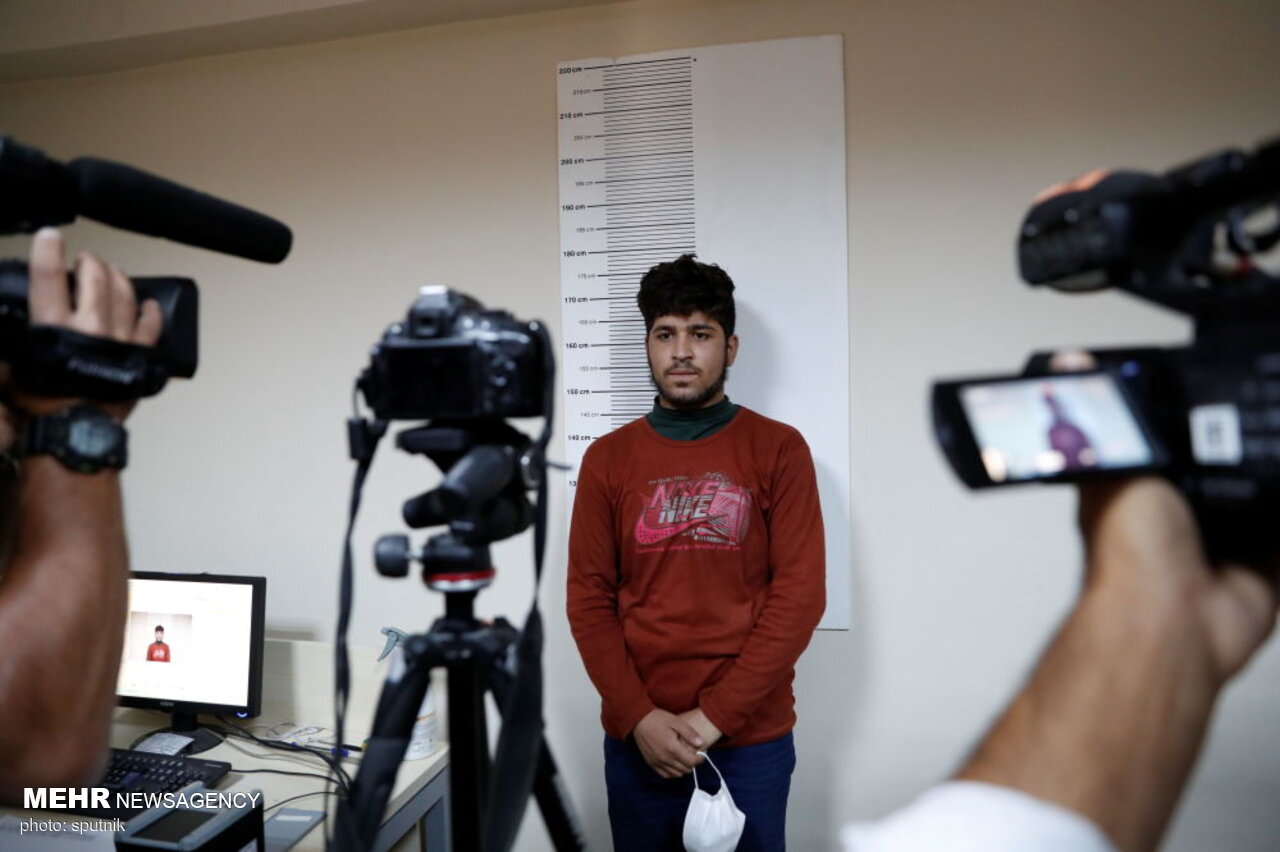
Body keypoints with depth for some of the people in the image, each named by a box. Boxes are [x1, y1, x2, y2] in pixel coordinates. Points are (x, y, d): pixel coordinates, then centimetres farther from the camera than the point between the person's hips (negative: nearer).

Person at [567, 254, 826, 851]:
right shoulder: (607, 459, 2)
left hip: (752, 739, -1)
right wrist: (638, 718, -9)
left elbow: (800, 594, -8)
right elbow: (588, 599, 0)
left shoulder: (779, 450, -4)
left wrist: (715, 716, -12)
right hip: (636, 740, 2)